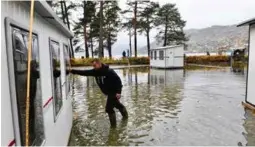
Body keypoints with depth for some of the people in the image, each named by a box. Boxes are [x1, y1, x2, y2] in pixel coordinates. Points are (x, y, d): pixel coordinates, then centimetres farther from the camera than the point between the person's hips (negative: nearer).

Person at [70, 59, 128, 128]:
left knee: (108, 108, -8)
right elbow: (85, 72, -8)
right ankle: (125, 115, 51)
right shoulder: (95, 71, -4)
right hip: (108, 92, 8)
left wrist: (118, 92, -29)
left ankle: (113, 125, 10)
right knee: (116, 104, 26)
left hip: (114, 92, -8)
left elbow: (118, 80, -24)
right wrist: (72, 71, -16)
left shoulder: (109, 71, -25)